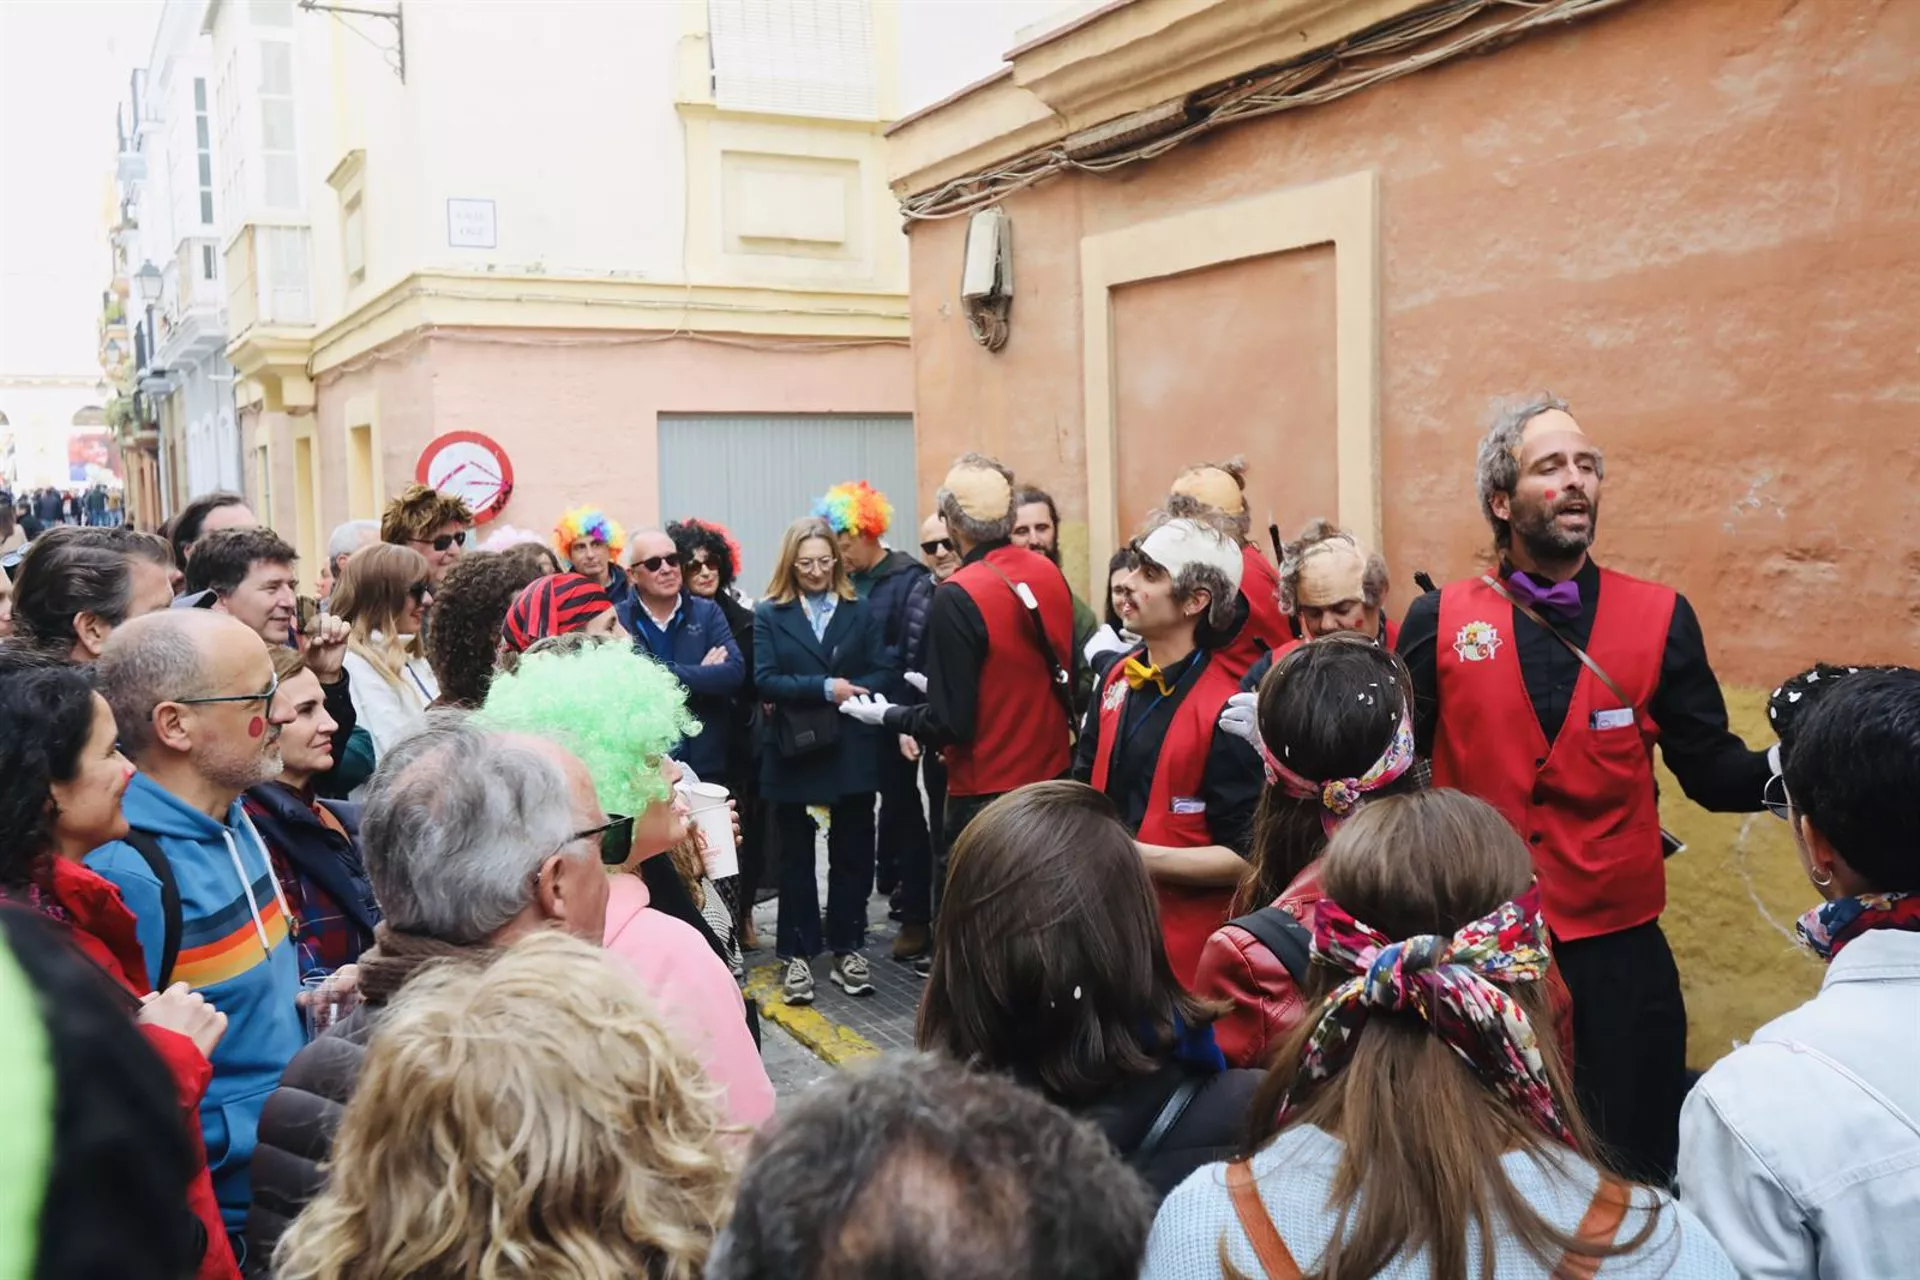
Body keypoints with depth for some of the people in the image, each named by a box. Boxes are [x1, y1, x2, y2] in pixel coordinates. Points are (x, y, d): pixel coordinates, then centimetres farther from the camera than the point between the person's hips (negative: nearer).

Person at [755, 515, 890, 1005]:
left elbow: (882, 672, 0)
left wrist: (855, 694, -19)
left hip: (853, 750, 1)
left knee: (851, 853, 9)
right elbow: (765, 680, -10)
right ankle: (797, 955, 18)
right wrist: (825, 688, -19)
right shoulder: (768, 614, 1)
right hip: (793, 752, -1)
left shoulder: (859, 610, 6)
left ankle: (847, 950, 21)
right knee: (796, 857, 9)